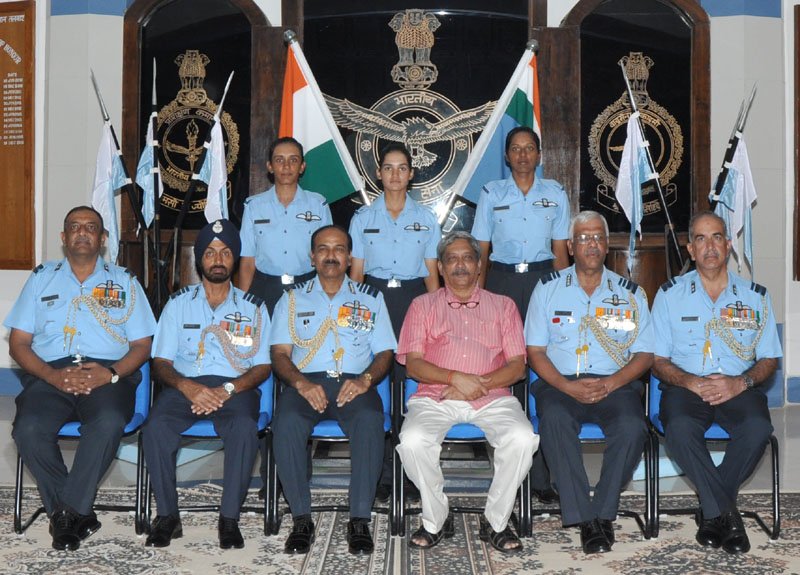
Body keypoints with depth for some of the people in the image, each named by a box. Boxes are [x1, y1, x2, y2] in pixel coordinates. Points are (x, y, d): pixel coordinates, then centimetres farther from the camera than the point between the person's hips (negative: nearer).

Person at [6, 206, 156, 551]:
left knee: (109, 423, -35)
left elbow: (141, 345, 10)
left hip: (108, 375, -1)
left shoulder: (124, 282, 18)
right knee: (28, 429, -30)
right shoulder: (41, 279, 20)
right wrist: (53, 376, -9)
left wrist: (110, 373, -11)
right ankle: (80, 516, -14)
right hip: (51, 374, 1)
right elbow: (18, 343, 11)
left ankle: (65, 513, -21)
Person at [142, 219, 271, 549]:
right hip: (185, 384, 1)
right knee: (155, 427, -31)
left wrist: (227, 390, -14)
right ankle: (167, 515, -16)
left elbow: (262, 366, 5)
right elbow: (161, 363, 8)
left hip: (235, 389, -1)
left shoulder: (253, 307, 13)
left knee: (245, 427, -35)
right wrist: (187, 387, -15)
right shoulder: (179, 303, 15)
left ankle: (229, 518, -22)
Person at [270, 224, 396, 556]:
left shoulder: (370, 300, 19)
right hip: (306, 382, 0)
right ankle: (301, 519, -22)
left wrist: (365, 379, -11)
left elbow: (385, 353, 11)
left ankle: (360, 520, -27)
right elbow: (280, 354, 8)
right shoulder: (293, 299, 19)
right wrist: (301, 383, -13)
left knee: (370, 421, -35)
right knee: (286, 423, -34)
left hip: (354, 383, 0)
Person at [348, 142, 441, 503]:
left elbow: (432, 273, 9)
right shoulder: (363, 218, 9)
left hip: (413, 299, 0)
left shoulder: (426, 219, 10)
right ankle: (381, 474, 4)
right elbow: (356, 271, 8)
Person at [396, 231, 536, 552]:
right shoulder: (423, 306, 18)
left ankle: (496, 522, -11)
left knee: (522, 438, -30)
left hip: (492, 397, 0)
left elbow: (517, 366, 9)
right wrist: (455, 378, -12)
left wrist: (479, 384, -9)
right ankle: (435, 521, -9)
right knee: (412, 440, -32)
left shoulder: (503, 306, 19)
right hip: (435, 397, 0)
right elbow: (413, 364, 5)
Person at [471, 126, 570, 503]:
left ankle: (541, 475, -6)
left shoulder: (555, 193, 12)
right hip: (502, 280, 0)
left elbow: (560, 250, 11)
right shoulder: (491, 193, 10)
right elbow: (481, 251, 9)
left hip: (542, 278, 0)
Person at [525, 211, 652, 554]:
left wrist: (609, 384, -11)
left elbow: (644, 354, 7)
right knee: (554, 419, -34)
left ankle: (603, 512, -17)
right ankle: (585, 519, -28)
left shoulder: (630, 294, 13)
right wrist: (568, 387, -13)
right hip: (561, 383, 0)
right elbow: (535, 352, 4)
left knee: (632, 426, -32)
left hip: (615, 384, 1)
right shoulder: (548, 289, 10)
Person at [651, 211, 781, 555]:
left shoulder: (755, 296, 10)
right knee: (679, 428, -35)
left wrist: (741, 382, -11)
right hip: (685, 386, -1)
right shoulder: (670, 295, 7)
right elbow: (657, 360, 5)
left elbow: (769, 359, 10)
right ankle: (727, 514, -19)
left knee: (758, 427, -32)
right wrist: (690, 381, -15)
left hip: (738, 388, 1)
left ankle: (712, 511, -12)